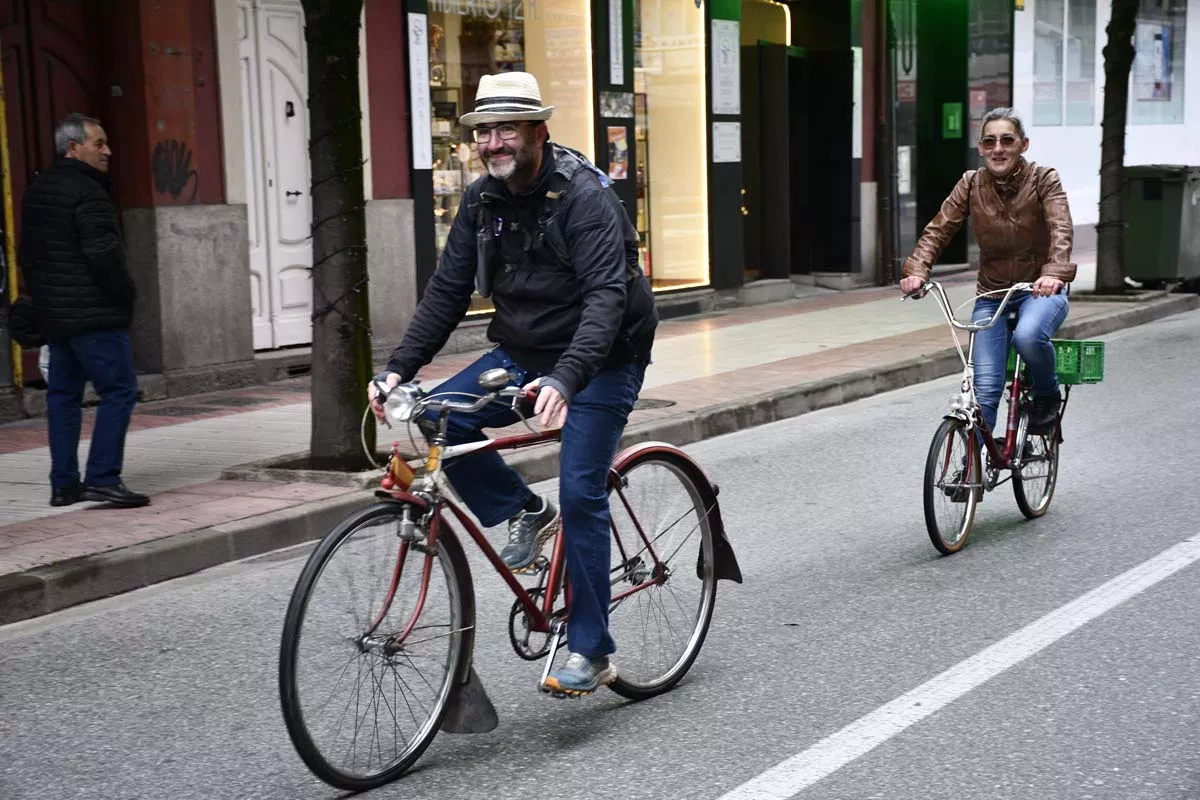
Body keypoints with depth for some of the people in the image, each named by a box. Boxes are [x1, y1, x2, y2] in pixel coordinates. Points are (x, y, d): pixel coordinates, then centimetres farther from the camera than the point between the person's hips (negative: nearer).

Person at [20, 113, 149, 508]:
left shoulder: (36, 192, 15)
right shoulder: (86, 193, -15)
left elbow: (27, 253, 20)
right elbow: (104, 254, -22)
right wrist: (126, 293, -7)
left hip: (53, 314, 10)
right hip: (94, 315, -10)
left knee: (63, 394, 12)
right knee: (119, 390, -6)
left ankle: (63, 484, 14)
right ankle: (102, 479, -11)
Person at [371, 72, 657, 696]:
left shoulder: (585, 195, -20)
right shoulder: (483, 200, 1)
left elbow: (606, 296, -30)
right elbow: (447, 291, 2)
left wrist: (565, 377, -45)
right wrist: (398, 367, -10)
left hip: (600, 360, -6)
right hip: (523, 352, 6)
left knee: (581, 495, -12)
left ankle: (592, 652, 1)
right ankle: (525, 514, 7)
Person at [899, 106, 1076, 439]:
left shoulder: (1043, 180, -10)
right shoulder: (971, 184, -3)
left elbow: (1060, 228, -25)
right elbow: (938, 229, -9)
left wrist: (1054, 272, -45)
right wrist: (917, 271, -28)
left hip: (1040, 289, -2)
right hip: (991, 295, 2)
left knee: (1028, 335, -36)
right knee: (985, 389, -10)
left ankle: (1047, 395, -4)